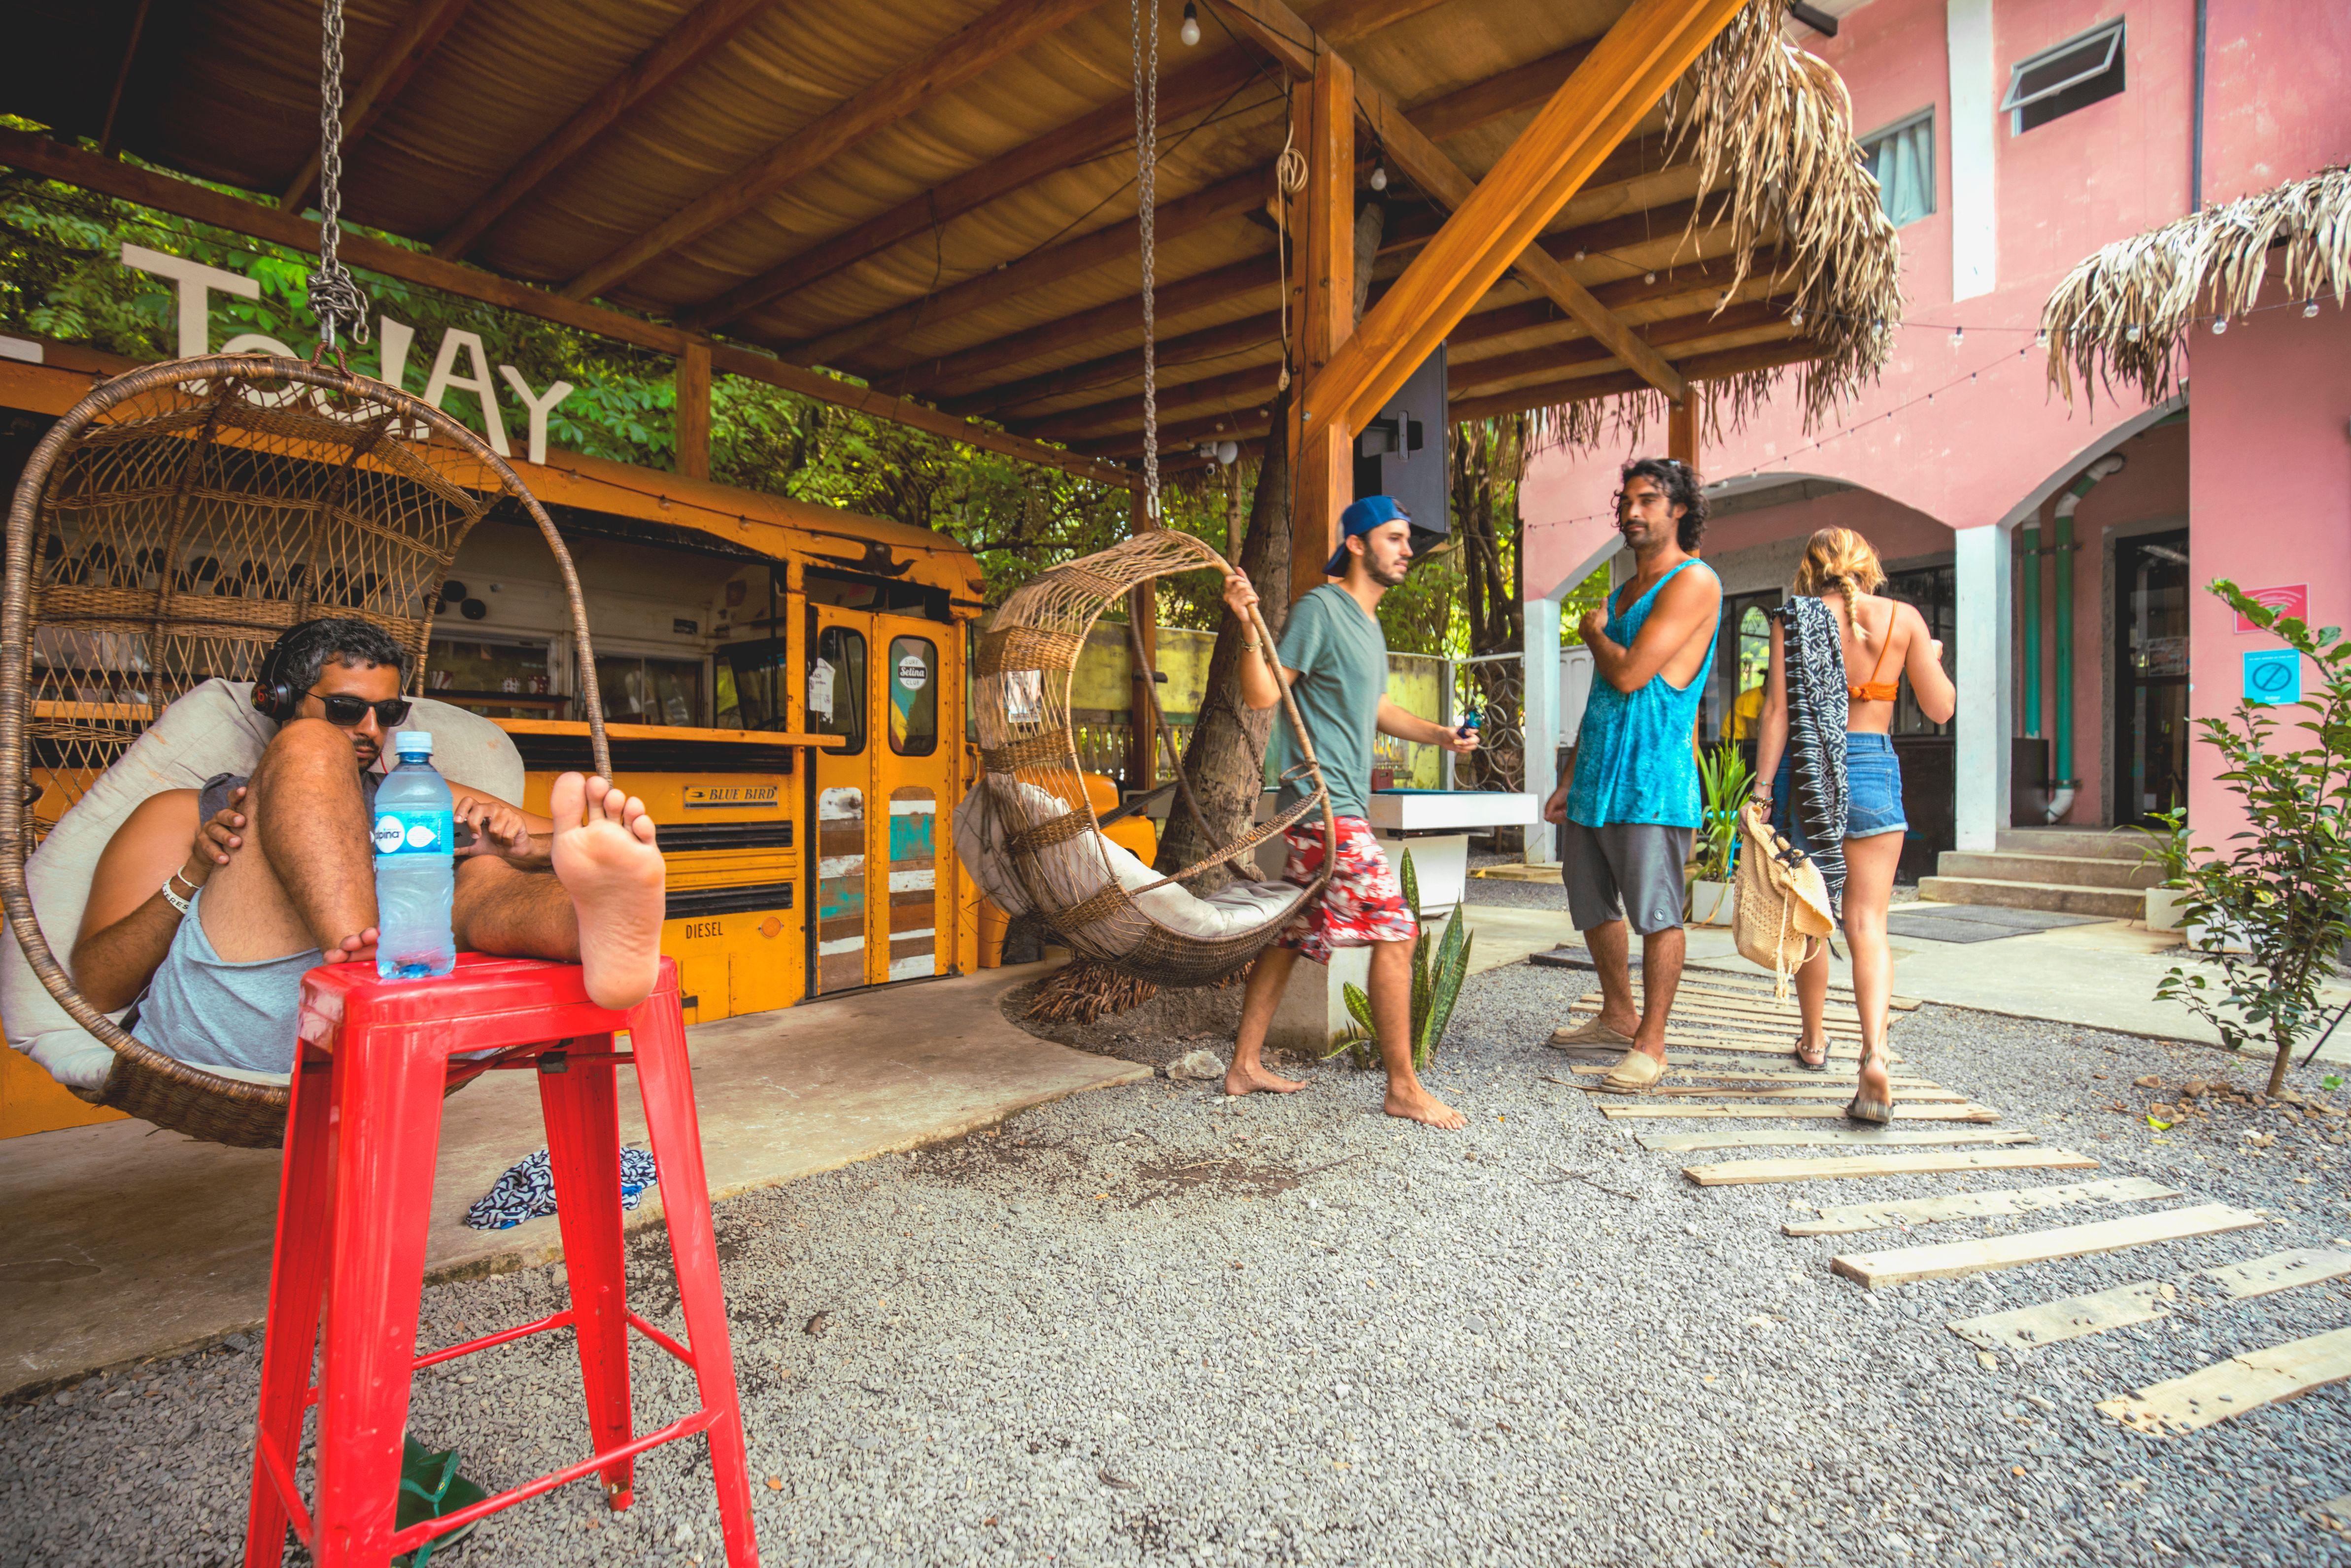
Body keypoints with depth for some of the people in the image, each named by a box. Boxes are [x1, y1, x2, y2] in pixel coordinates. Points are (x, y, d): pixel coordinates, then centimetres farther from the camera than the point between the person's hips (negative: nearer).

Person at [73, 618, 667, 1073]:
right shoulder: (180, 815, 24)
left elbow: (566, 840, 21)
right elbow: (93, 989, 12)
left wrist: (521, 846, -1)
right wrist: (191, 880, -4)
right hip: (226, 1030, -2)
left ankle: (603, 926, -59)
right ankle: (363, 963, -39)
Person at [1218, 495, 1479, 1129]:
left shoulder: (1367, 621, 20)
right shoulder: (1319, 609, -9)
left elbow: (1376, 708, 26)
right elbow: (1263, 696, -14)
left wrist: (1440, 735, 14)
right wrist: (1249, 625, -26)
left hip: (1342, 803, 10)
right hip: (1325, 804, -10)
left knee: (1289, 935, 11)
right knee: (1394, 932, -8)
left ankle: (1245, 1066, 20)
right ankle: (1403, 1087, 3)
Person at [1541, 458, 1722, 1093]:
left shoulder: (1694, 581, -7)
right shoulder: (1625, 592, 20)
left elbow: (1630, 674, -19)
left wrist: (1594, 632, 2)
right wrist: (1570, 779, 18)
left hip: (1652, 778, -9)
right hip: (1597, 775, 9)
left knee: (1655, 913, -2)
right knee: (1593, 904, 15)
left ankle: (1651, 1045, 7)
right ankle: (1618, 1017, 31)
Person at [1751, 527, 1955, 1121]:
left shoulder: (1793, 618, 0)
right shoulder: (1904, 618, 3)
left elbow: (1777, 709, -7)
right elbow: (1941, 707, 8)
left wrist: (1763, 789, -7)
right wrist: (1933, 659, 28)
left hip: (1804, 770, 0)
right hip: (1874, 771, 0)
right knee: (1867, 924, 0)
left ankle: (1814, 1040, 29)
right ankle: (1875, 1052, -19)